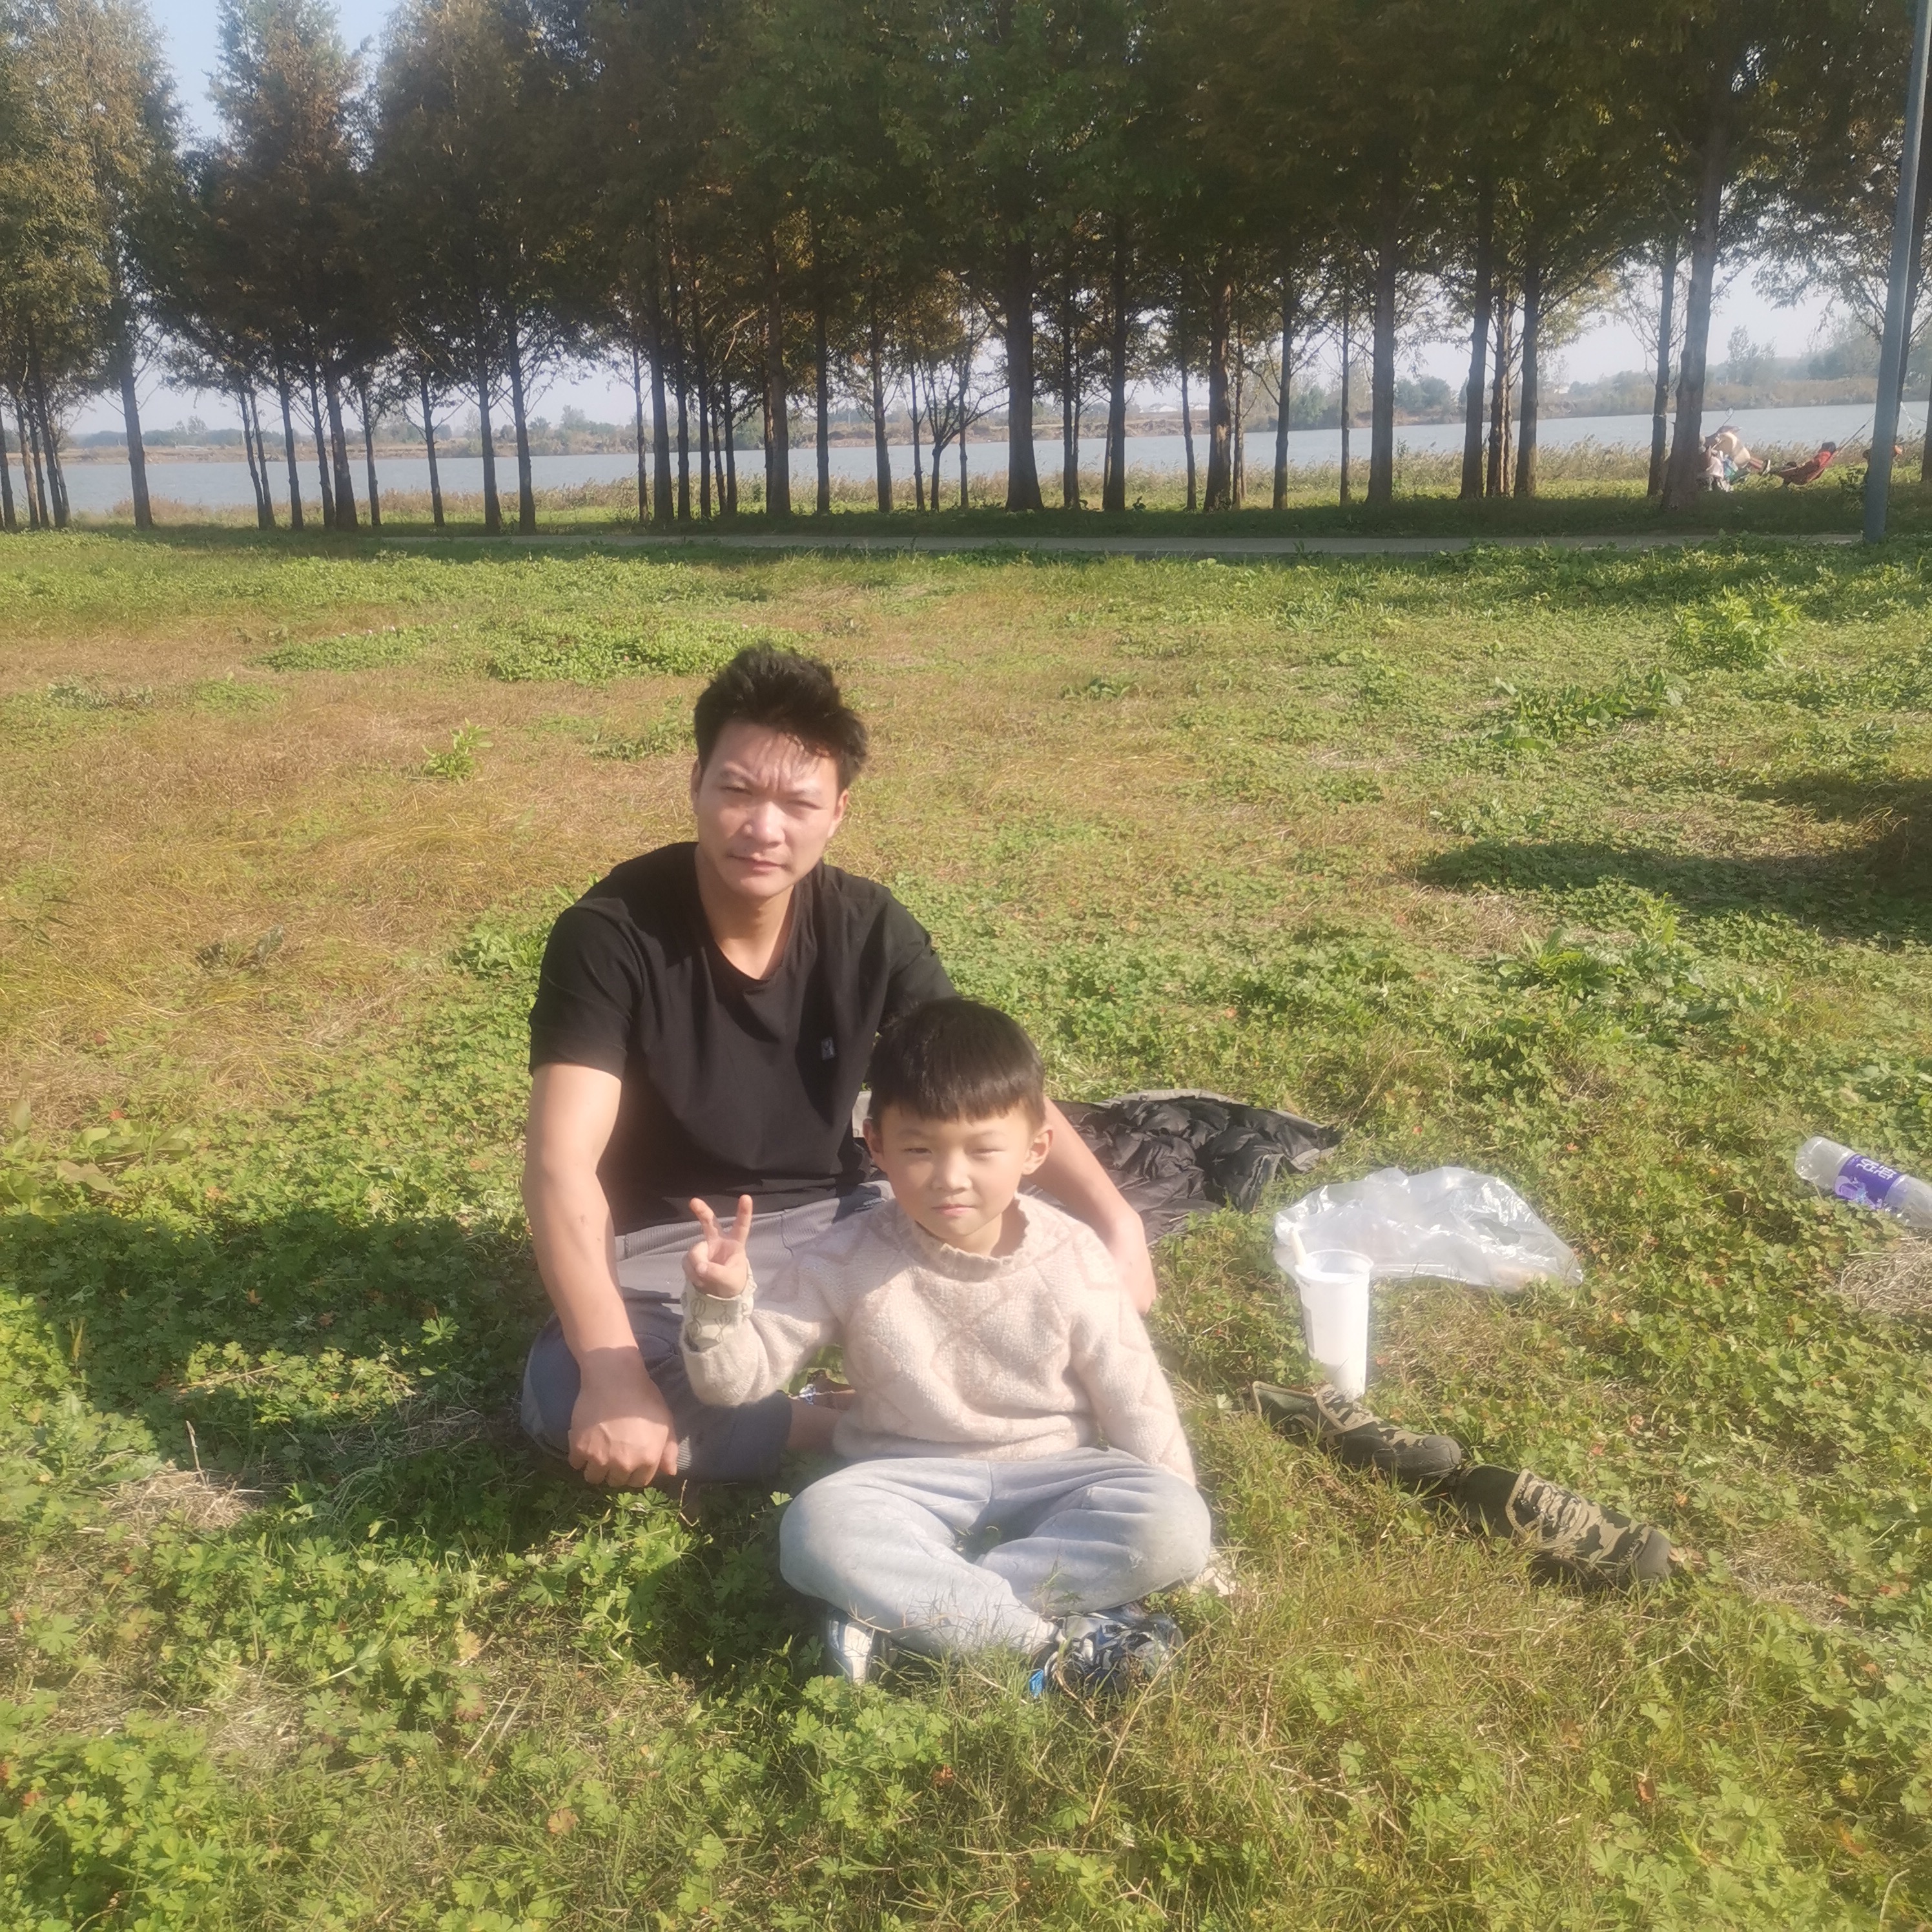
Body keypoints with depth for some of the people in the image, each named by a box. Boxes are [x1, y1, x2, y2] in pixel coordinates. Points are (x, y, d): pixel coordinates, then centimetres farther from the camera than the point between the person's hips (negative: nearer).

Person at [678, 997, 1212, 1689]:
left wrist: (1171, 1507, -3)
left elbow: (1132, 1398, 2)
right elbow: (737, 1377, -6)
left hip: (1052, 1474, 1)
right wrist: (719, 1301, -26)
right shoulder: (849, 1261, -7)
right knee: (818, 1529, -33)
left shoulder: (1071, 1259, -7)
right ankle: (1056, 1637, -28)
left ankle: (903, 1609, -28)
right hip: (910, 1481, -1)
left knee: (1178, 1527, -28)